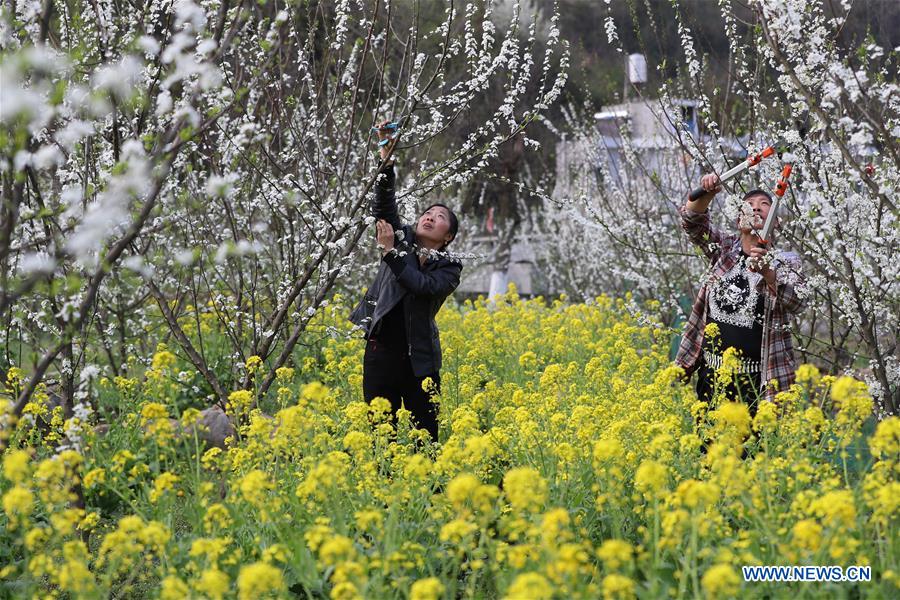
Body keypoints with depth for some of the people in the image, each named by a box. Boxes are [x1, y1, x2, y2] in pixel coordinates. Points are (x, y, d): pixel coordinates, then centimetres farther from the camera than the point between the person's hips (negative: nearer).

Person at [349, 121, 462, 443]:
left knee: (425, 434, 0)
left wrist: (390, 251, -13)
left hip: (419, 359, -2)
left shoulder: (449, 267, 2)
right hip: (380, 352, 2)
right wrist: (386, 161, -16)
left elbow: (423, 286, -16)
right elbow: (384, 206, -3)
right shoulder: (402, 241, 9)